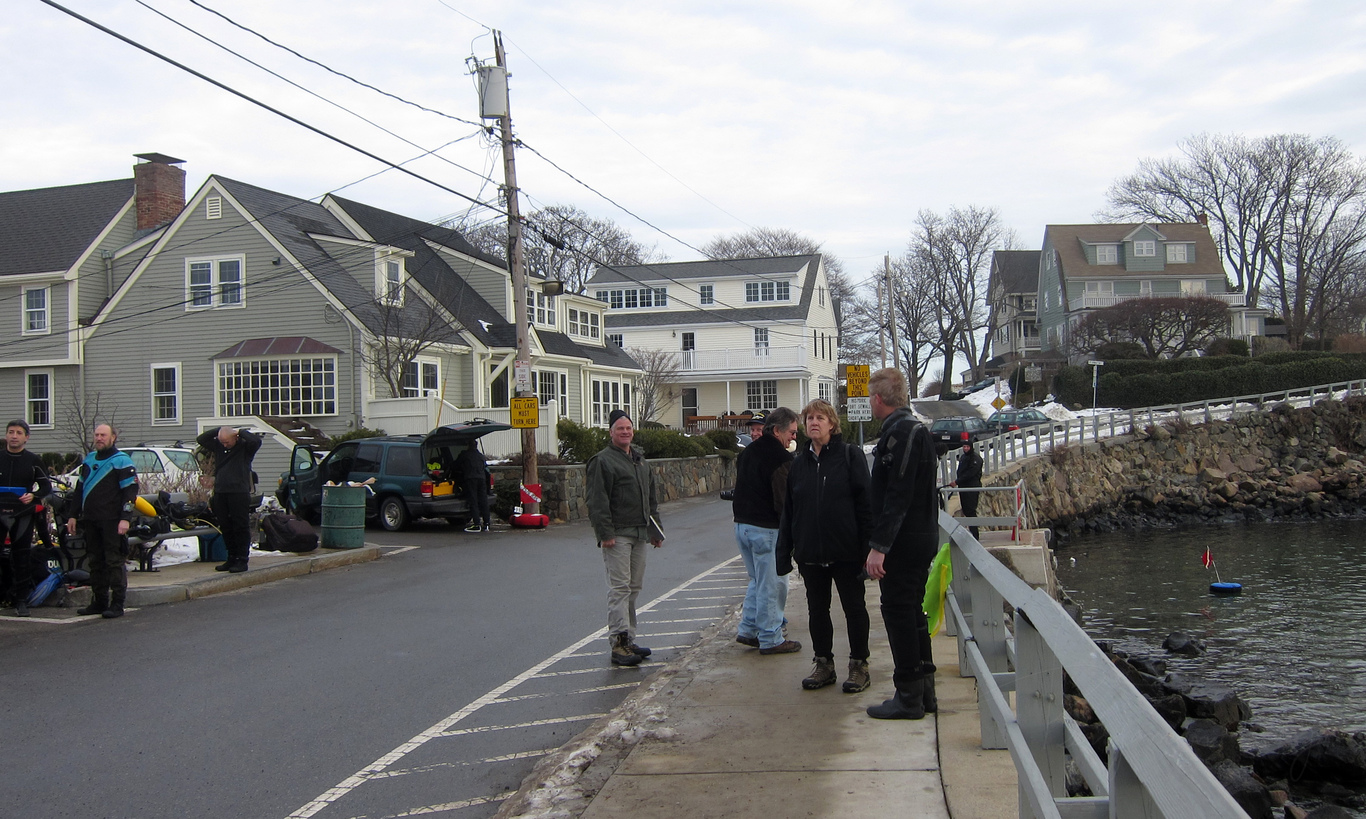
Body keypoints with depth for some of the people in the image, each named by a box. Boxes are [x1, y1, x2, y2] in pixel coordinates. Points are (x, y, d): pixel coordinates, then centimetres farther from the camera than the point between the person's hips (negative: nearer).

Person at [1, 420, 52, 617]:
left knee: (22, 558, 4)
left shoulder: (33, 460, 5)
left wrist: (33, 495, -10)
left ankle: (21, 600, 11)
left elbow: (46, 485, 8)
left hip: (23, 514, 0)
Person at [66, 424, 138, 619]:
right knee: (95, 562, 10)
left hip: (112, 521, -7)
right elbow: (79, 489, 23)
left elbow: (130, 491, -10)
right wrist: (73, 515, 18)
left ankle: (117, 604, -4)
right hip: (91, 520, 7)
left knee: (115, 562, -6)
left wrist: (125, 518, -18)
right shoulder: (88, 460, 18)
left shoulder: (122, 462, -4)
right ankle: (99, 601, 17)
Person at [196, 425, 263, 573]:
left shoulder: (245, 446, -1)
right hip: (220, 493, 6)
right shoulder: (218, 446, 15)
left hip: (239, 493, -6)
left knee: (241, 527, -4)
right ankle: (231, 559, 18)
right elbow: (200, 439, 15)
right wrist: (217, 430, 6)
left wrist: (240, 432, -7)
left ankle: (242, 561, -1)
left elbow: (256, 440, -19)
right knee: (226, 528, 10)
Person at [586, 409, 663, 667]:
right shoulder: (603, 461, -8)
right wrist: (605, 533, -20)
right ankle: (619, 643, -10)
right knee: (619, 588, -10)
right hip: (617, 534, -8)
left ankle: (628, 640, 17)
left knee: (634, 587, 10)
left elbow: (651, 496, 26)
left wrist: (655, 527, 21)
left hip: (639, 533, 8)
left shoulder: (640, 459, 18)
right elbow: (597, 501, -14)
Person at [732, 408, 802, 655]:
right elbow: (785, 501, -19)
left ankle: (747, 630, 21)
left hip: (741, 524, 9)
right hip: (766, 528, -9)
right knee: (772, 584, 1)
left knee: (758, 580, 21)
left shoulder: (746, 452, 13)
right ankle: (771, 639, 6)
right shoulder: (780, 458, -16)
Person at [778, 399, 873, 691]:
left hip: (846, 551, -5)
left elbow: (865, 503, -9)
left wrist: (866, 546, -16)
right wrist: (784, 551, 6)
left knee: (854, 608, 7)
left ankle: (859, 665, 18)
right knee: (817, 610, 12)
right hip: (810, 553, 5)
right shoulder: (799, 462, 9)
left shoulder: (850, 456, -5)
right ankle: (824, 664, 25)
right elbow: (788, 510, 11)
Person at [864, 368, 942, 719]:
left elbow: (897, 497, -24)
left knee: (898, 613, -3)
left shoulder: (899, 433, -17)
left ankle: (909, 697, 2)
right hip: (921, 540, 10)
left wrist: (878, 546, -23)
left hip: (904, 542, -10)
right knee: (912, 613, 16)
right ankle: (924, 689, 24)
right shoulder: (915, 429, 16)